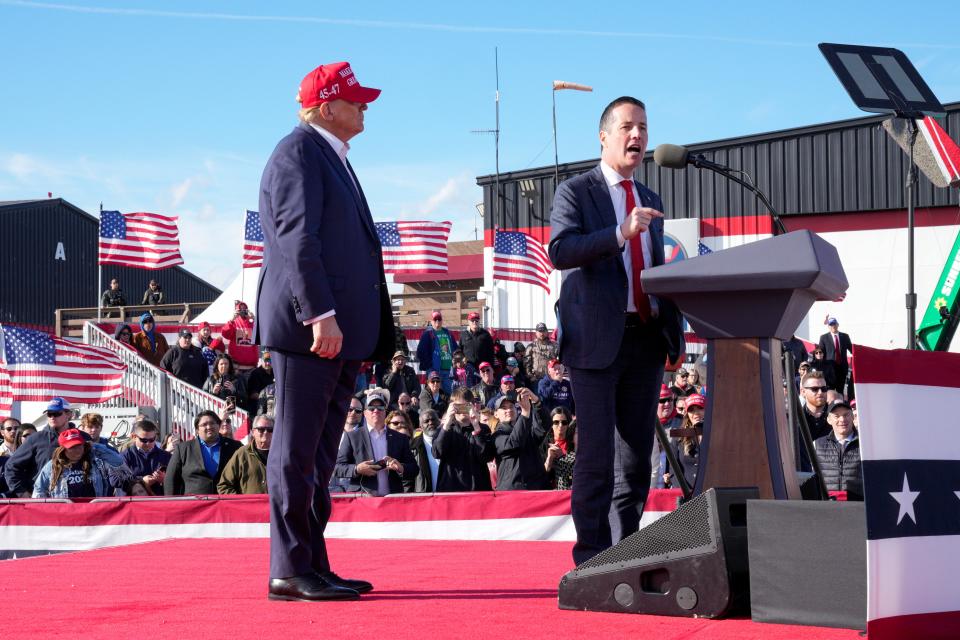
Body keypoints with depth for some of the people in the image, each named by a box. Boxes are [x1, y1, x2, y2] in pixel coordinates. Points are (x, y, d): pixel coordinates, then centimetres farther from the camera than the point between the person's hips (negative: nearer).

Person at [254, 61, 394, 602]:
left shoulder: (335, 159, 23)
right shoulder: (299, 153, -8)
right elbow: (298, 238, -18)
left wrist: (366, 334, 22)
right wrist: (321, 313, -26)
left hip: (340, 332, 10)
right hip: (310, 328, -10)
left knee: (320, 455, 11)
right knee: (298, 451, -7)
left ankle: (314, 567, 15)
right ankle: (290, 572, -6)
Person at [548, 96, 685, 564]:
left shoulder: (650, 200, 19)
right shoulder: (575, 192, 0)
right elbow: (559, 251, -16)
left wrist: (672, 321, 10)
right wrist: (620, 233, -28)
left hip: (646, 337, 6)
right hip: (597, 339, -6)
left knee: (638, 451, 7)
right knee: (596, 454, -7)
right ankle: (592, 557, -3)